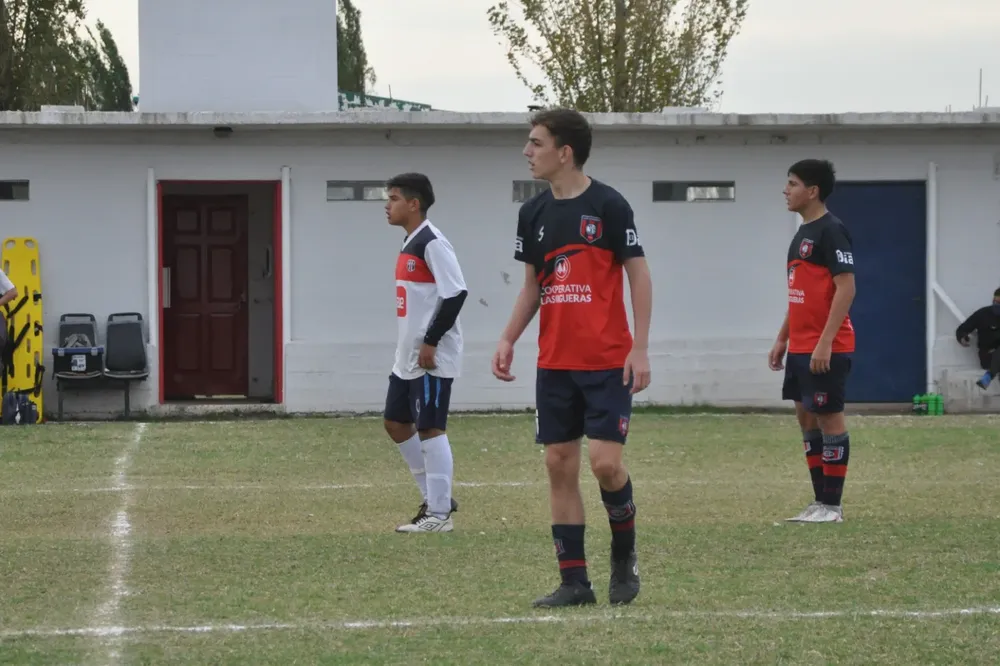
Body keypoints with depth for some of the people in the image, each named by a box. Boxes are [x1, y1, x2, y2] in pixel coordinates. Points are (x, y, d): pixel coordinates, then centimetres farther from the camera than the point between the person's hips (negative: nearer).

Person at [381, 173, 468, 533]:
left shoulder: (432, 243, -15)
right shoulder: (410, 244, 15)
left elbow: (456, 293, -22)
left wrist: (431, 342, -20)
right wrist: (413, 346, 19)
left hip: (432, 357, -10)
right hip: (408, 356, 10)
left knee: (430, 428, -6)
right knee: (396, 423, 14)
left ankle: (439, 513, 0)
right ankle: (436, 497, 22)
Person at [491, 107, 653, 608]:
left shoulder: (608, 205, -8)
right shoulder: (533, 212, 8)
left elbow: (638, 275, -6)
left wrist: (640, 348, -12)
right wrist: (508, 340, 5)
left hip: (608, 362, -6)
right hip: (554, 364, 6)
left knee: (605, 462, -13)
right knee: (559, 465, 3)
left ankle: (624, 552, 14)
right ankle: (574, 580, 8)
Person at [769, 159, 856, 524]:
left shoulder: (830, 230, -13)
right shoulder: (802, 234, 16)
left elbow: (846, 287, -19)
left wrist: (825, 342, -23)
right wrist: (783, 338, 20)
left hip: (825, 349, -10)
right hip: (800, 347, 10)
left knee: (829, 417, -4)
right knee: (806, 418, 11)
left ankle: (832, 506, 1)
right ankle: (820, 501, 18)